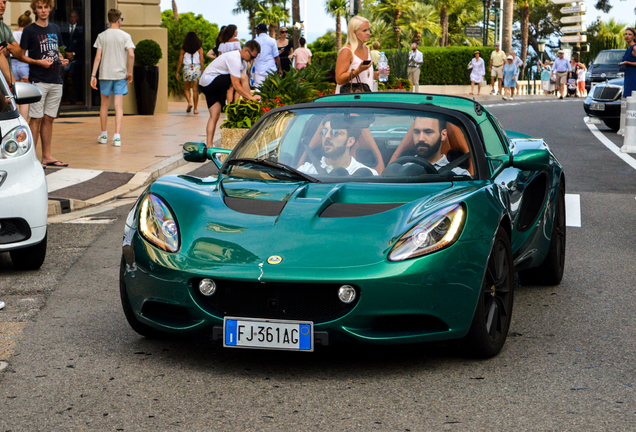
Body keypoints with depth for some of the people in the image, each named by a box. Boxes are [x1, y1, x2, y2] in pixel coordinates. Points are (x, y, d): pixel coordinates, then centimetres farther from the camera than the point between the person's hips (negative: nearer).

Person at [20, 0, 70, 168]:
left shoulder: (55, 29, 15)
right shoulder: (29, 30, -3)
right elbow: (20, 55, -2)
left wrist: (62, 60, 5)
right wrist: (38, 62, -16)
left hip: (56, 80, 6)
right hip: (38, 81, -6)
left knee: (49, 119, 9)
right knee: (36, 118, -6)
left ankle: (47, 156, 13)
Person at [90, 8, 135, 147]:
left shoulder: (102, 36, 2)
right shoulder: (125, 36, -2)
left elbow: (98, 56, -2)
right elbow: (131, 55, -12)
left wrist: (93, 75, 0)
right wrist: (130, 72, 0)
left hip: (105, 74, 1)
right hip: (120, 75, -1)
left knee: (104, 104, 14)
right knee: (119, 106, -1)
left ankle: (104, 135, 21)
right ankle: (117, 137, -9)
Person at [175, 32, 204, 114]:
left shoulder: (184, 49, 3)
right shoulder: (199, 48, 2)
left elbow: (180, 61, 4)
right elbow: (201, 61, -3)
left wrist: (177, 72, 10)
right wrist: (203, 71, 2)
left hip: (187, 68, 0)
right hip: (197, 68, 0)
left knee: (186, 88, 13)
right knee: (195, 89, 3)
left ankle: (189, 102, -12)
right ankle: (195, 108, 1)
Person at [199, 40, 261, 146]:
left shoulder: (239, 59, 13)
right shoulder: (234, 59, -19)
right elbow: (236, 85, -23)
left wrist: (250, 95, 6)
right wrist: (250, 97, -20)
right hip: (209, 81, -10)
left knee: (215, 115, 4)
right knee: (243, 78, -17)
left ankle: (209, 144, -1)